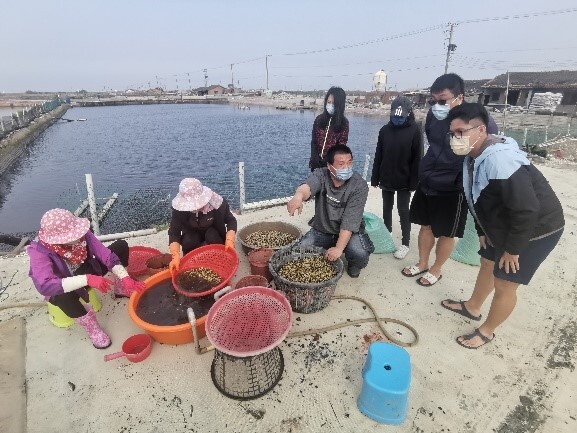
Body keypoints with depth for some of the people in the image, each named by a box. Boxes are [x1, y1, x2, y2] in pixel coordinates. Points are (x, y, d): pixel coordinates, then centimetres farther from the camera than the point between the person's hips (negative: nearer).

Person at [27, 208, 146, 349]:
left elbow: (106, 255, -26)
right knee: (63, 296, -41)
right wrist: (87, 279, -52)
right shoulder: (38, 251, -33)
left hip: (86, 271, 4)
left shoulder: (80, 234, -25)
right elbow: (45, 286, -46)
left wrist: (125, 278, -37)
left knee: (121, 246, -12)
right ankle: (90, 325, -11)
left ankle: (120, 289, 10)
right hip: (61, 288, -4)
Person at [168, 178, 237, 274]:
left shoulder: (216, 202, -31)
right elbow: (174, 232, -29)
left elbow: (231, 221, -19)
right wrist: (176, 256, -43)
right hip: (192, 235, 1)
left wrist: (229, 240, -37)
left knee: (212, 235, -34)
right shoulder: (179, 207, -29)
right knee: (188, 241, -31)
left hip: (214, 233, -1)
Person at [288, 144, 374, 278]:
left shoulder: (359, 185, -21)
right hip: (321, 230, 2)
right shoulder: (321, 175, -16)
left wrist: (339, 248, -35)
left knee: (360, 254, -30)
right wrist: (298, 196, -65)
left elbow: (350, 221, -26)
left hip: (349, 232, -2)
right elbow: (308, 186, -40)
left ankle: (354, 266, 9)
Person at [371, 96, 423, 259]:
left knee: (403, 211, 3)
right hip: (386, 179, 4)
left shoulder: (415, 130, -9)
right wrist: (375, 178, 3)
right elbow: (378, 156, 4)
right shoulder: (385, 129, 1)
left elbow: (417, 158, -10)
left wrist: (413, 182, -14)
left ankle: (405, 244, 14)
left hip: (404, 181, -4)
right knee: (387, 209, 16)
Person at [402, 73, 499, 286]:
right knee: (426, 225, 17)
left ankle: (436, 269, 31)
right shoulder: (434, 115, -2)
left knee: (445, 233, 11)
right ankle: (422, 263, 36)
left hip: (452, 190, -5)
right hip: (427, 183, 5)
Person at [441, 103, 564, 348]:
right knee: (488, 264, 22)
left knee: (504, 284, 1)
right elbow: (477, 200, 10)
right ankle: (472, 308, 44)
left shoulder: (499, 160, -33)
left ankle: (486, 331, 23)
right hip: (502, 226, 9)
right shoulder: (474, 156, -2)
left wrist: (512, 249, -22)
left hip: (535, 229, -9)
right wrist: (482, 231, 12)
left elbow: (527, 209, -32)